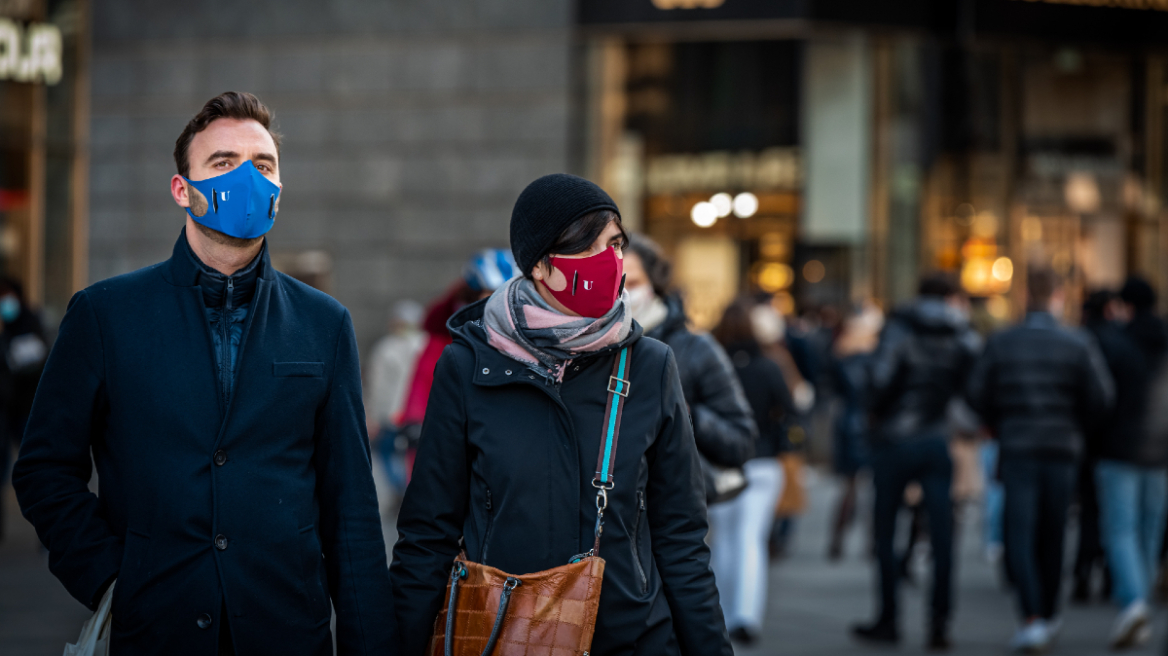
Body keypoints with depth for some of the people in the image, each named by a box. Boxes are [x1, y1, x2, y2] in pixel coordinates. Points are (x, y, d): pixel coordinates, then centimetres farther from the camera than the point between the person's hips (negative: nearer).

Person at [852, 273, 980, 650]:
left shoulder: (899, 328, -5)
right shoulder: (966, 338, 4)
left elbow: (882, 378, -15)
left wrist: (878, 411, 2)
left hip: (895, 439, -2)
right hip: (940, 442, 2)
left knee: (885, 532, 10)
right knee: (941, 533, 3)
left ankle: (888, 619, 12)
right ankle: (939, 622, -3)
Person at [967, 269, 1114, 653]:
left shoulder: (1000, 343, -1)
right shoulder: (1078, 344, -3)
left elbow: (977, 394, -3)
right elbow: (1101, 396, -7)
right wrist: (1078, 428, 11)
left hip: (1017, 449, -1)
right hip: (1063, 449, 1)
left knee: (1020, 537, -3)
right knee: (1051, 535, 15)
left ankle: (1032, 620, -18)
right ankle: (1049, 615, 26)